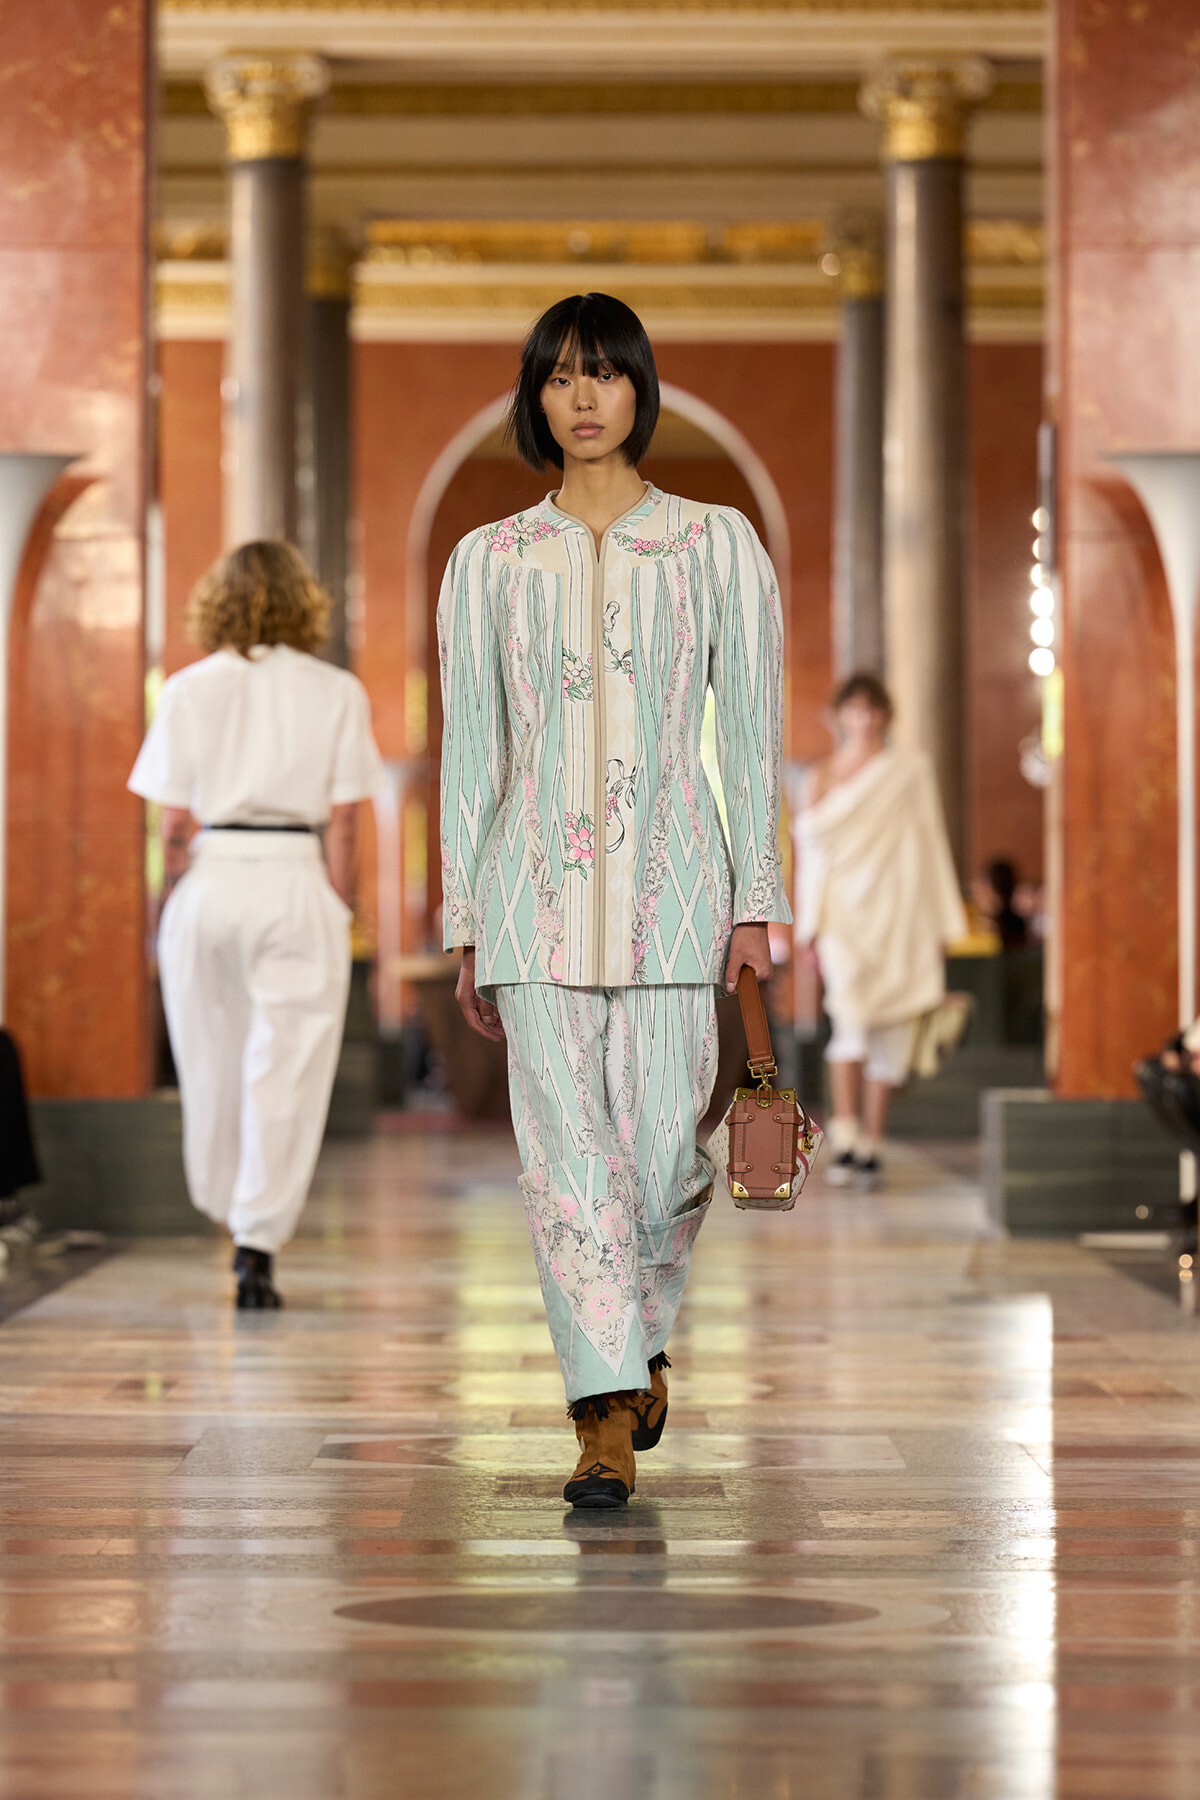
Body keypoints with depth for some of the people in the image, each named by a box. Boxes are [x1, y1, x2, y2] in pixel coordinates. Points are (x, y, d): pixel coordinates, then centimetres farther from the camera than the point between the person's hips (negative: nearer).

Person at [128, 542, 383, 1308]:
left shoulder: (189, 690, 2)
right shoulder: (337, 692, 1)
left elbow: (175, 823, 1)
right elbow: (343, 822, -2)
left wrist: (179, 901, 11)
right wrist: (337, 915, 4)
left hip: (209, 880, 2)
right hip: (297, 883, -1)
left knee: (213, 1055, 17)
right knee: (285, 1071, 1)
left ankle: (227, 1207, 34)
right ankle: (257, 1245, -3)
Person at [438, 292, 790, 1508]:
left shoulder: (718, 546, 6)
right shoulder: (487, 562, 9)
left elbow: (752, 736, 5)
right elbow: (469, 753, 9)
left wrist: (756, 904, -2)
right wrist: (466, 931, 5)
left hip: (671, 882, -1)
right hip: (537, 889, 1)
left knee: (665, 1151, -1)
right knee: (565, 1151, -8)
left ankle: (642, 1337, 28)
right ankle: (608, 1419, -7)